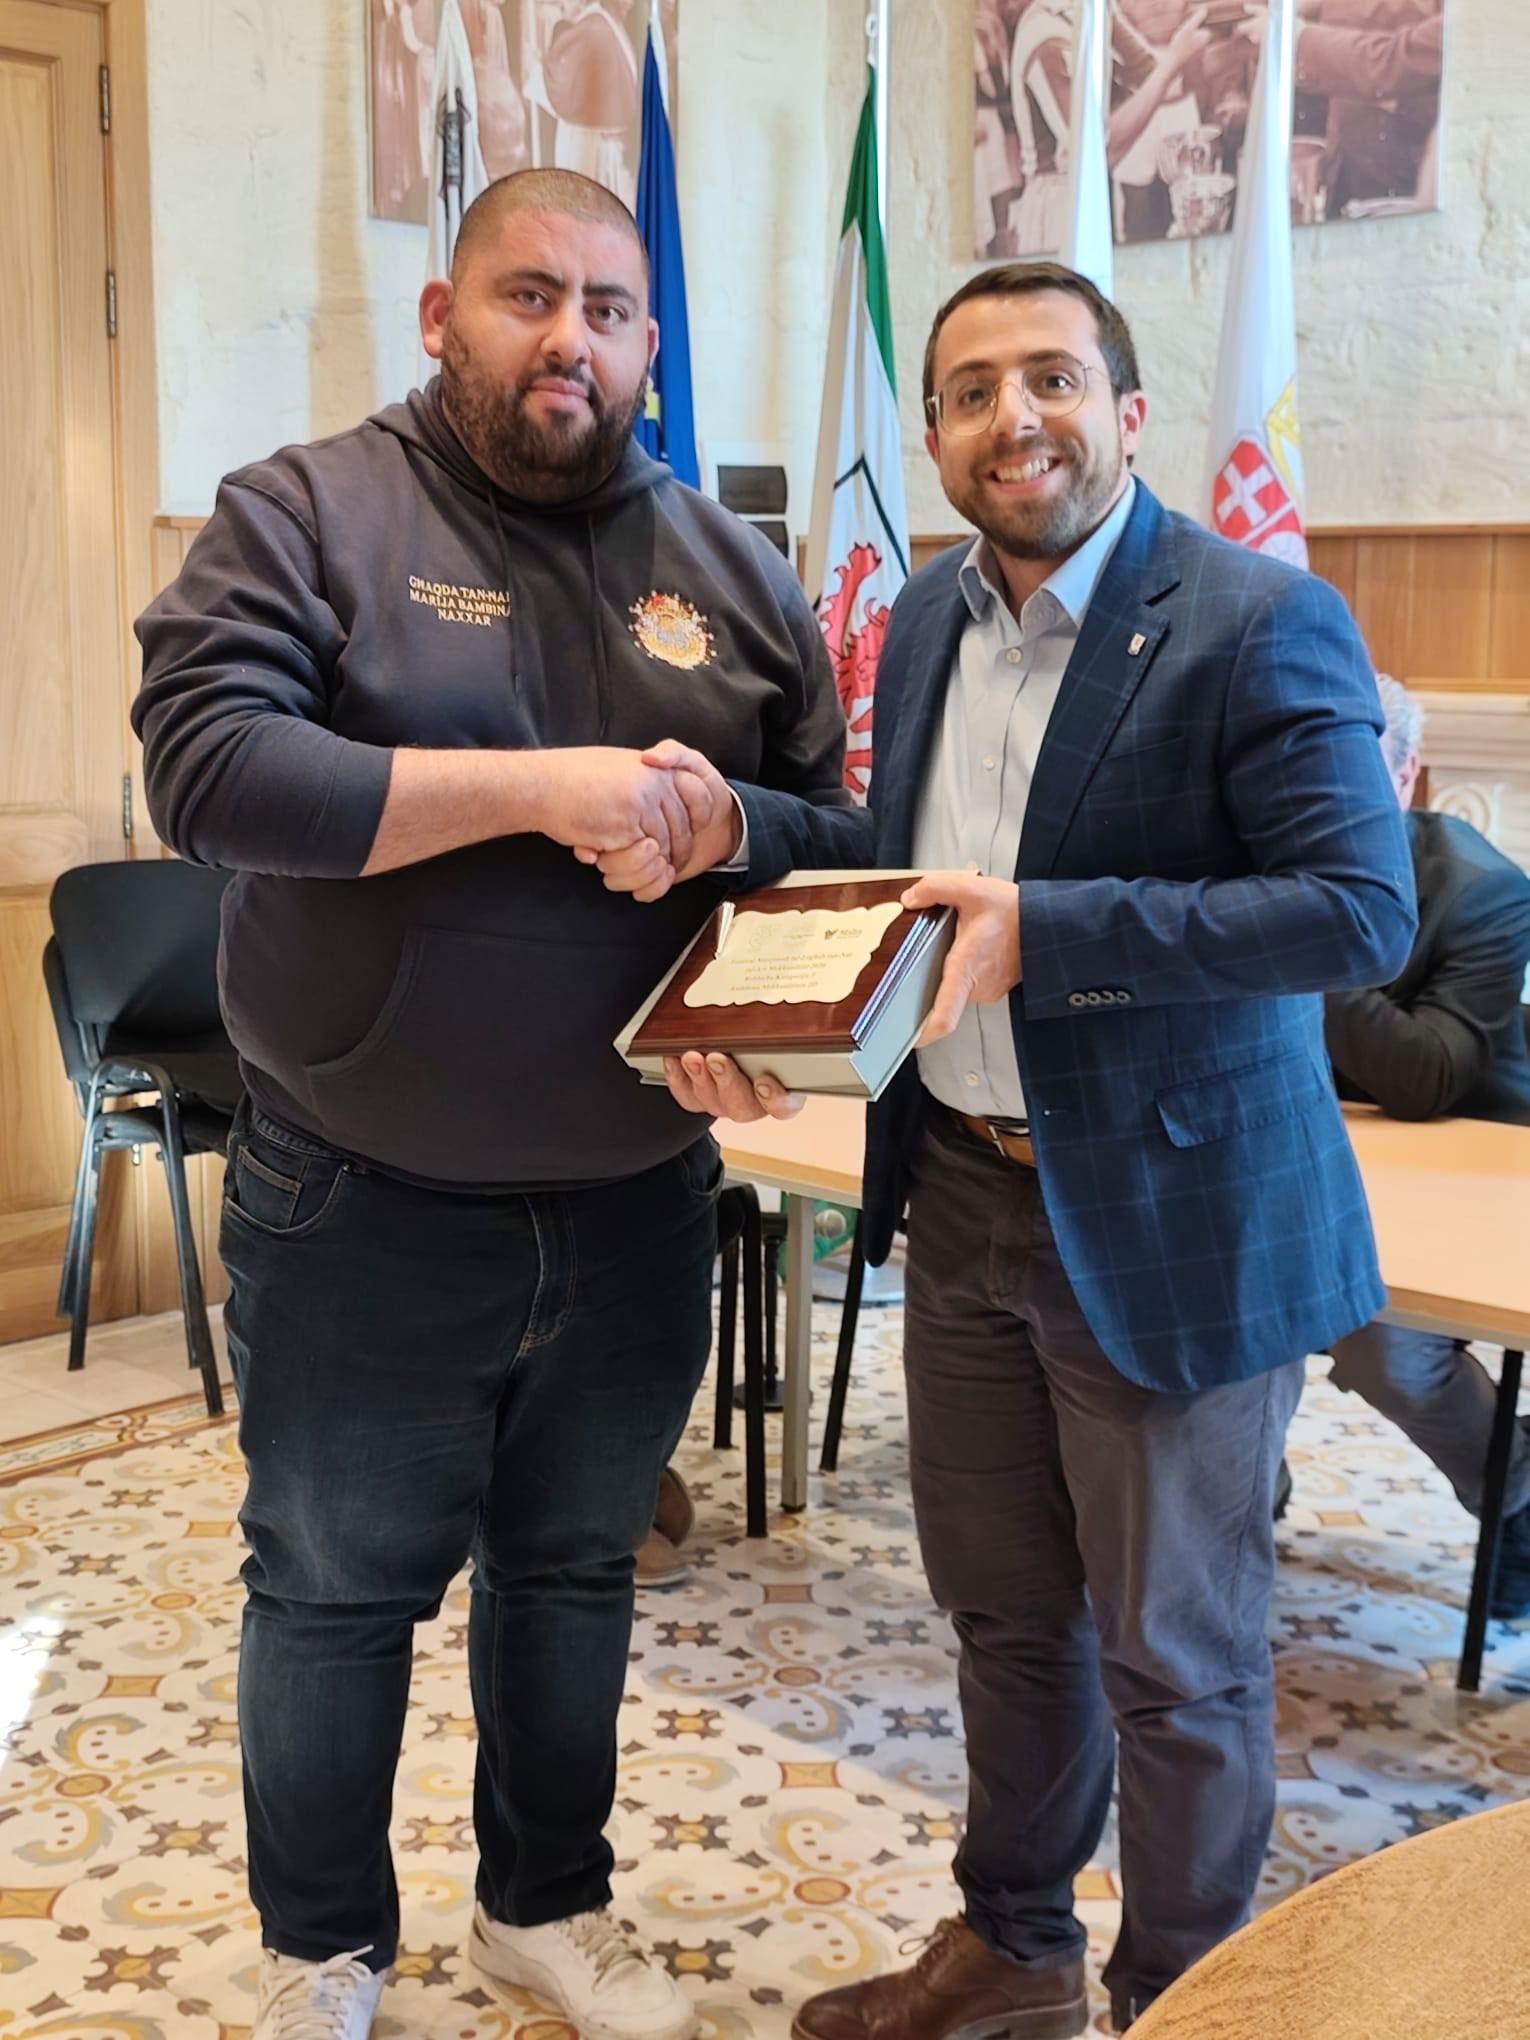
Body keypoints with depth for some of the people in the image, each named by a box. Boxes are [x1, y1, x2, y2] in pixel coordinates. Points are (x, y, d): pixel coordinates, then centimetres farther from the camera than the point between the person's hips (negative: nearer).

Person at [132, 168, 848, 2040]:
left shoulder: (729, 570, 6)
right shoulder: (306, 516, -7)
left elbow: (832, 835, 10)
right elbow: (206, 767, -22)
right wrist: (536, 785, -26)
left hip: (637, 1205, 4)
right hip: (362, 1211, -3)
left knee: (576, 1571, 20)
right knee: (334, 1589, 13)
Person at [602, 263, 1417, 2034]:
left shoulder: (1254, 623, -15)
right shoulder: (927, 617, 7)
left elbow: (1362, 910, -23)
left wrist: (1044, 932, -28)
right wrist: (729, 826, -4)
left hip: (1167, 1223, -7)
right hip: (964, 1197, 7)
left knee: (1172, 1655, 10)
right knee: (1001, 1608, 22)